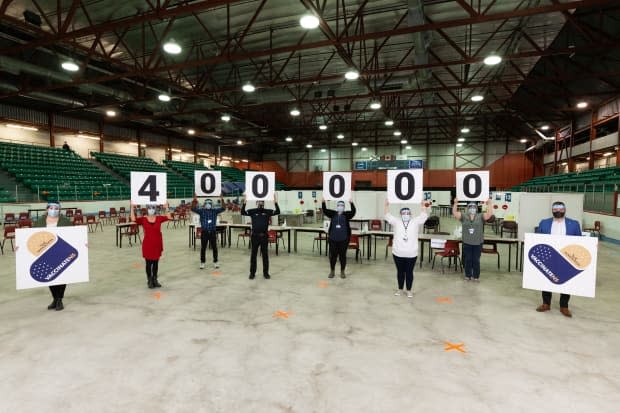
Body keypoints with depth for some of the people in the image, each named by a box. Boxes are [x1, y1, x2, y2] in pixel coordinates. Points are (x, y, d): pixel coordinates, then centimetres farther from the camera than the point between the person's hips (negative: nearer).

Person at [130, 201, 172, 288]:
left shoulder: (159, 218, 0)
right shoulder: (143, 219, -4)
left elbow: (169, 217, -12)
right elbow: (133, 219, -18)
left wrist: (166, 208, -16)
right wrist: (132, 208, -20)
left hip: (157, 244, 2)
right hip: (148, 244, -2)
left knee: (156, 263, 13)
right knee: (148, 263, 7)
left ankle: (155, 280, 26)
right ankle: (149, 280, 21)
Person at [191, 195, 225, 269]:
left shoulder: (215, 210, 3)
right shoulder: (201, 211, 2)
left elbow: (223, 208, -9)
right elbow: (193, 209, -10)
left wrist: (222, 200, -24)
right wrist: (194, 201, -25)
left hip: (213, 232, 0)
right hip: (204, 232, 0)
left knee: (214, 248, 7)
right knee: (203, 248, 6)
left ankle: (215, 262, 21)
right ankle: (202, 262, 19)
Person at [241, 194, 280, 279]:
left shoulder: (268, 211, 3)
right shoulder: (252, 211, 3)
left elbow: (277, 212, -9)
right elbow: (242, 212, -10)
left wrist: (276, 202, -22)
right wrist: (244, 203, -24)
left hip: (264, 236, 0)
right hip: (255, 236, 0)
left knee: (265, 255, 6)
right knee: (253, 255, 6)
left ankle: (266, 272, 16)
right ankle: (252, 273, 17)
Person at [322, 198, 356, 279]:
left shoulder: (347, 214, 1)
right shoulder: (332, 214, 5)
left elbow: (353, 212, -15)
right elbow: (325, 211, -6)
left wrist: (351, 203, -30)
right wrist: (323, 203, -22)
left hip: (343, 240, -1)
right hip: (333, 239, 1)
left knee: (343, 256, 6)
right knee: (332, 256, 7)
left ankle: (342, 272, 20)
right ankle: (332, 271, 21)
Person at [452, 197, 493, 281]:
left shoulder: (480, 217, 2)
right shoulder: (463, 216, 2)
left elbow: (490, 214, -9)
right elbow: (454, 213, -5)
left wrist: (489, 204, -12)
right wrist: (455, 203, -12)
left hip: (478, 243, 0)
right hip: (467, 243, 0)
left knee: (476, 260, 7)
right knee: (467, 260, 9)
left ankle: (476, 276, 20)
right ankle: (468, 275, 21)